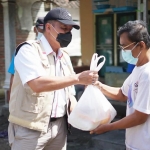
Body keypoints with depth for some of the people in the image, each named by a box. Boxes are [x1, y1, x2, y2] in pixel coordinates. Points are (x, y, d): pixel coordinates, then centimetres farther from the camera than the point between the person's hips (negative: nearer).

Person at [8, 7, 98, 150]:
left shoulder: (65, 57, 11)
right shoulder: (29, 50, -11)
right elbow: (38, 84, -27)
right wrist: (78, 78, -23)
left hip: (59, 126, 7)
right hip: (31, 128, -6)